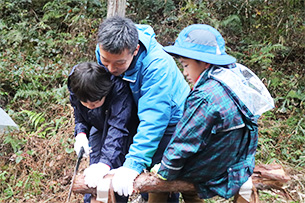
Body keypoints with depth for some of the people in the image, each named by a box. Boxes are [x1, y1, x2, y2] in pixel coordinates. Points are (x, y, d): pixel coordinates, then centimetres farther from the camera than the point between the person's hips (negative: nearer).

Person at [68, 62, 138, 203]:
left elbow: (118, 129, -48)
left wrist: (105, 163, -58)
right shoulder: (75, 86, -22)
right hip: (99, 129, 4)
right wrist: (81, 134, -26)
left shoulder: (119, 89, -41)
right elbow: (80, 117, -4)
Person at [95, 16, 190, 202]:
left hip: (169, 119, -6)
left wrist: (133, 164, -44)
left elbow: (152, 121, -41)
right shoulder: (104, 52, -18)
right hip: (134, 114, 6)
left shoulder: (157, 65, -38)